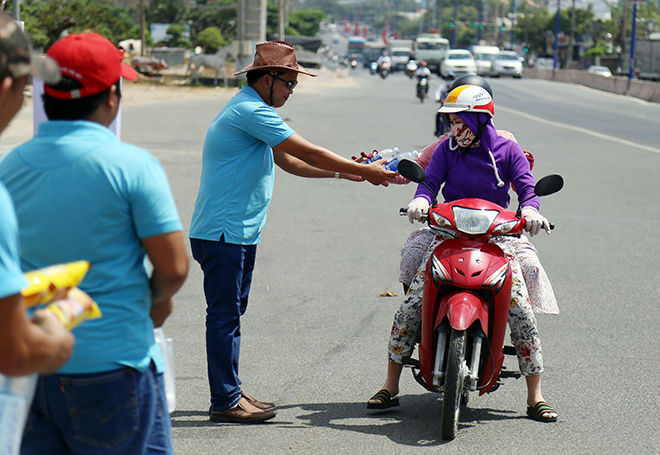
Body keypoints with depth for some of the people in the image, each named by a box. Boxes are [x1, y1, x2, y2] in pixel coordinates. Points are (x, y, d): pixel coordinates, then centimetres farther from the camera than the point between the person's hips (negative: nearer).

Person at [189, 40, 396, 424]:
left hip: (238, 233, 11)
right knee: (225, 315, -7)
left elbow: (289, 161, 24)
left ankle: (231, 393, 20)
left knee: (230, 314, 13)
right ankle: (226, 402, -3)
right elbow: (308, 153, -17)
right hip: (223, 233, -11)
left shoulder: (250, 111, 19)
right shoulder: (251, 111, -16)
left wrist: (342, 173, 17)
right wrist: (366, 172, -10)